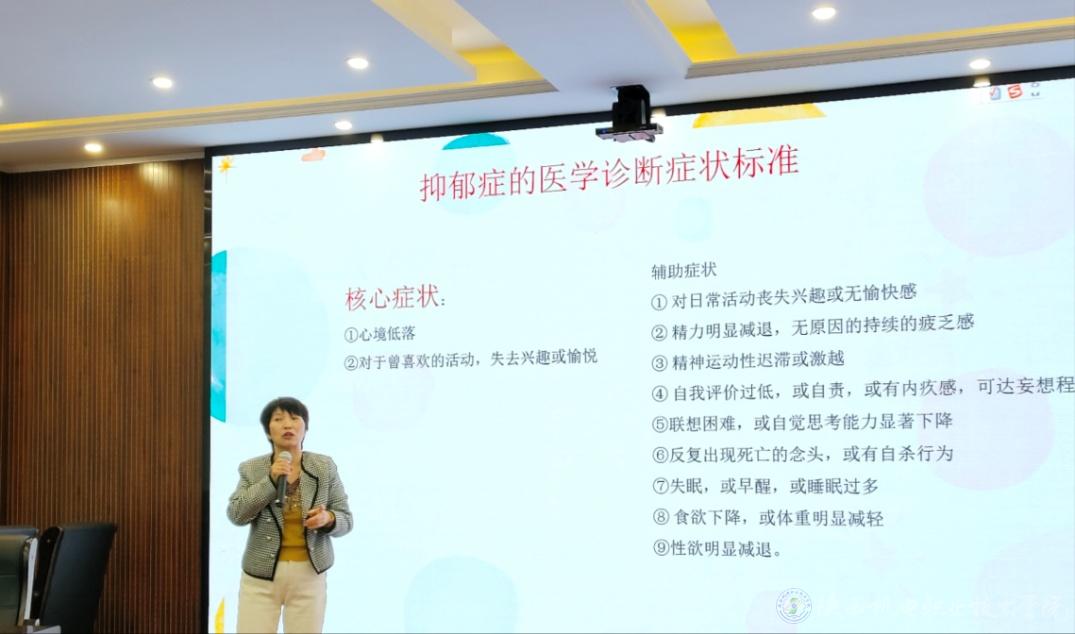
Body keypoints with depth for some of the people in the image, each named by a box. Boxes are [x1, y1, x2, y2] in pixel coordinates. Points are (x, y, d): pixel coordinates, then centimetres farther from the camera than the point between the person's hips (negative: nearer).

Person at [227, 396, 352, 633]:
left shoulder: (325, 467, -1)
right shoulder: (251, 469, 0)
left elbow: (345, 520, 1)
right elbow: (236, 515, -11)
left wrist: (327, 519, -21)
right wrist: (271, 480, -19)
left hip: (308, 576, 0)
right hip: (261, 576, 0)